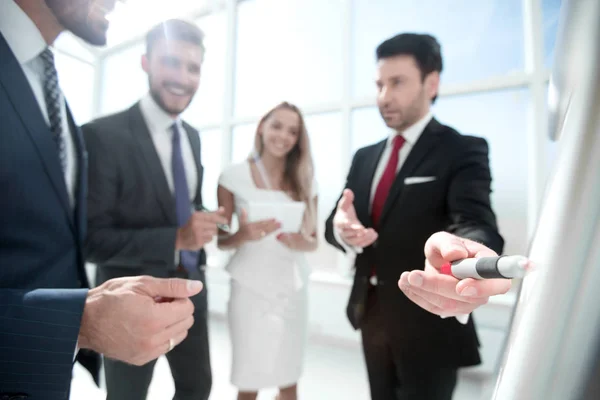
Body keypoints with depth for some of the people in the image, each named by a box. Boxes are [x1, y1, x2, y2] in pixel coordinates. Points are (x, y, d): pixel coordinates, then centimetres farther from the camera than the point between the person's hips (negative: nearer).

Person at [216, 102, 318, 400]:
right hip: (251, 288, -2)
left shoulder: (305, 181, 5)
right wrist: (245, 234, -22)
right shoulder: (234, 176, -4)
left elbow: (313, 238, 9)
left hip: (292, 289, 3)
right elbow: (221, 239, -1)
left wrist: (304, 242, -14)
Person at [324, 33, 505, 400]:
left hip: (428, 320, -5)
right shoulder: (365, 157, 7)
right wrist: (343, 230, -23)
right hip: (372, 314, 6)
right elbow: (334, 223, 2)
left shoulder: (462, 150, -11)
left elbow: (478, 226, -26)